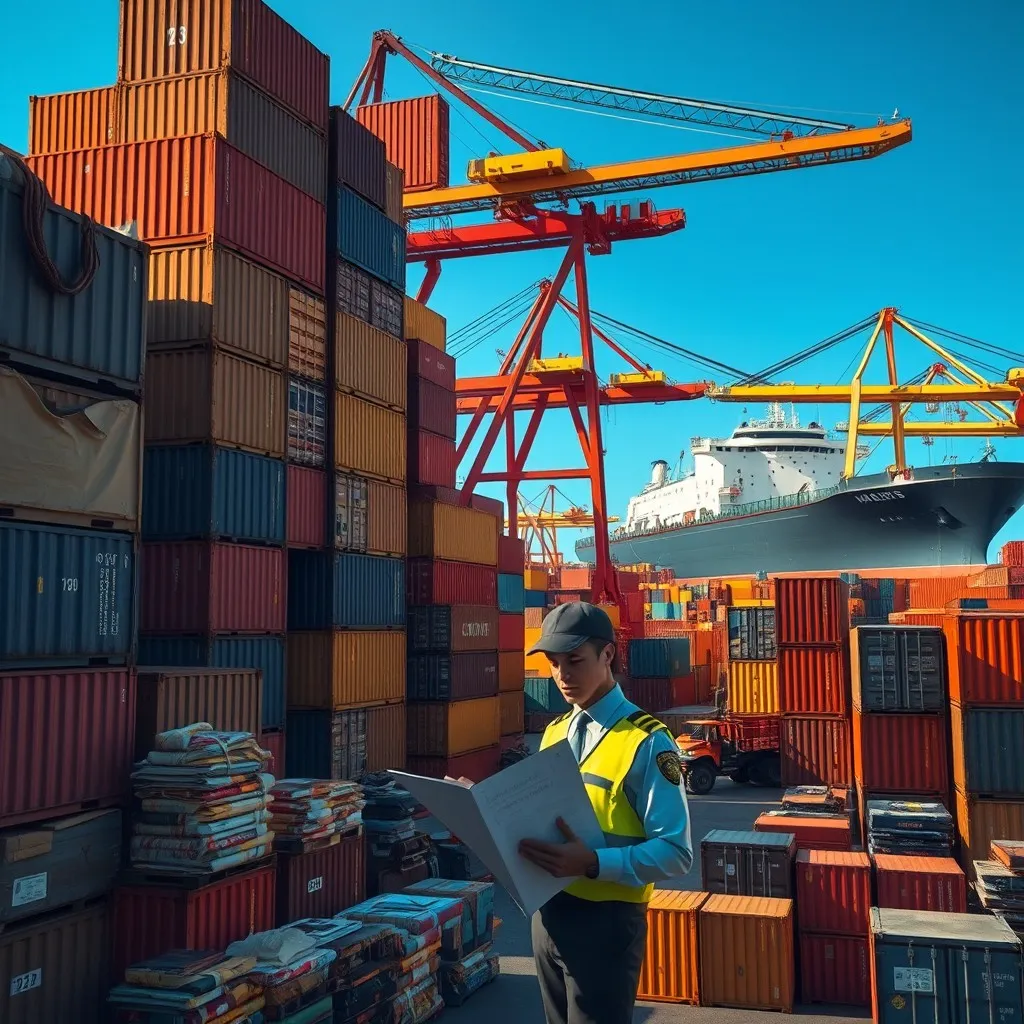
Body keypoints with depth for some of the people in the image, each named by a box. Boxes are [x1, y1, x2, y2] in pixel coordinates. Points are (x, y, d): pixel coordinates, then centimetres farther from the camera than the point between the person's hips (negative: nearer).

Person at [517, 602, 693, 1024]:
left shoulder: (646, 742, -15)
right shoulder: (554, 733, 8)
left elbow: (675, 853, -19)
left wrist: (593, 864, -31)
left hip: (605, 921, -7)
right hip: (549, 912, 7)